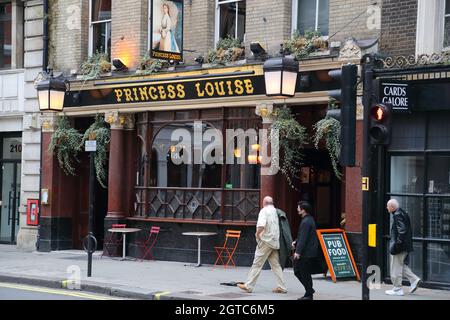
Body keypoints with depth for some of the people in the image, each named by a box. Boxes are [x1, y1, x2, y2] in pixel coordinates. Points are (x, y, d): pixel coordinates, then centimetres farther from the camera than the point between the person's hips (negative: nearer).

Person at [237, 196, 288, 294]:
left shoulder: (264, 211, -9)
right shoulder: (276, 211, 10)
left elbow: (261, 225, -24)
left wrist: (257, 234, -8)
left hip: (266, 241, -6)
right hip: (275, 241, 6)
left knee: (257, 264, -2)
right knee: (276, 265, 11)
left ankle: (248, 286, 1)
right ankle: (281, 287, 9)